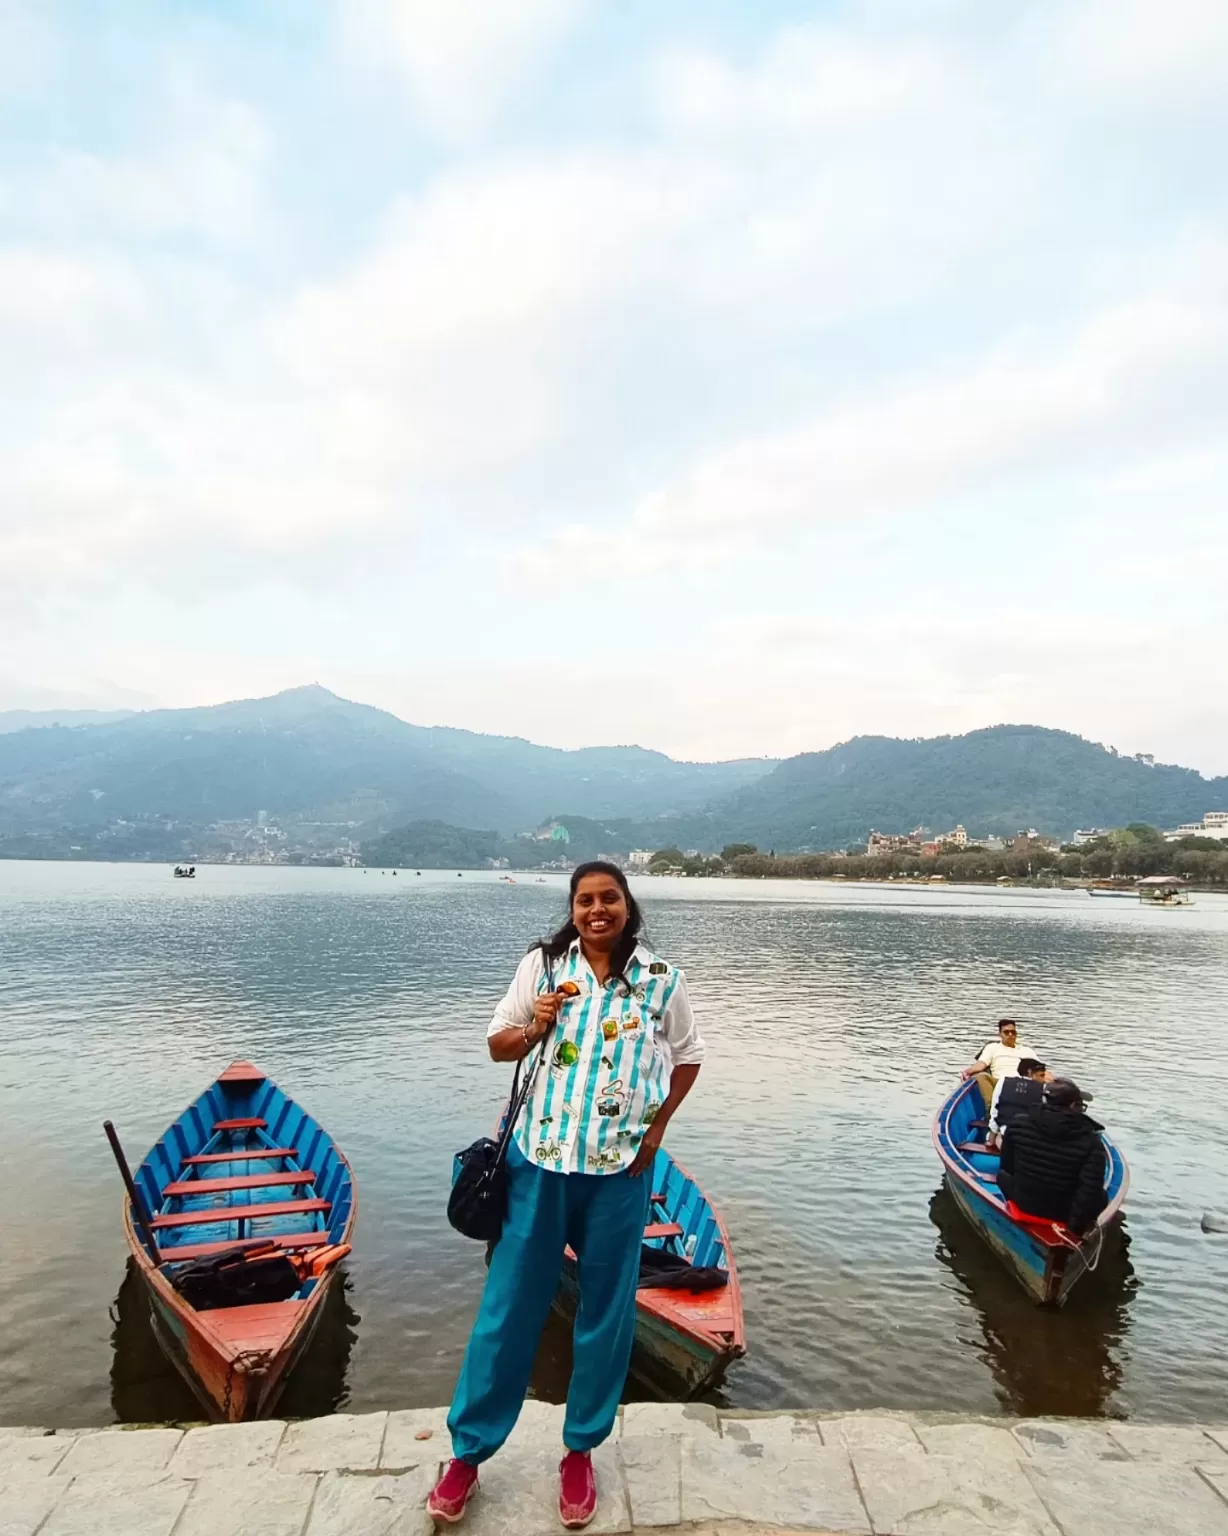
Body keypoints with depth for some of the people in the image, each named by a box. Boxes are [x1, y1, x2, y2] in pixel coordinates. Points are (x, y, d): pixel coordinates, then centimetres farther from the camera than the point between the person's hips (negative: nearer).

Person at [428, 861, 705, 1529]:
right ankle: (468, 1452, 30)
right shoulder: (542, 965, -3)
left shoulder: (661, 980, -3)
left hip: (620, 1170, 1)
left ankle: (580, 1451, 35)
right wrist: (533, 1029, -15)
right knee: (508, 1306, 10)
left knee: (606, 1312, 14)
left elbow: (687, 1058, 10)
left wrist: (656, 1129, 1)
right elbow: (497, 1044, 5)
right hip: (540, 1160, 0)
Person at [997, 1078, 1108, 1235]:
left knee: (1002, 1175, 30)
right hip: (1063, 1214, -1)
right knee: (1100, 1197, 27)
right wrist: (1078, 1223, -9)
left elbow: (1007, 1167, 3)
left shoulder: (1019, 1125, -9)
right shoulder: (1090, 1141, -19)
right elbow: (1091, 1191, -21)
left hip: (1024, 1205, 1)